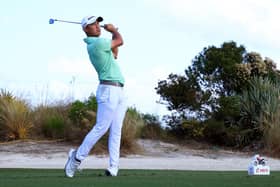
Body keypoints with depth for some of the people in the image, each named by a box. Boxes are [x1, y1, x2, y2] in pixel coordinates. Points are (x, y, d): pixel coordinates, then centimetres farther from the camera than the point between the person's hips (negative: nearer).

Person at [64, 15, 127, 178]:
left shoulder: (97, 44, 17)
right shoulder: (97, 44, -13)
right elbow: (120, 41, -2)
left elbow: (114, 55, 30)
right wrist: (113, 30, 18)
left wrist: (113, 33, 21)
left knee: (116, 131, 0)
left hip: (119, 92, 10)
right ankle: (77, 157, 1)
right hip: (108, 90, -10)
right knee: (101, 128, -11)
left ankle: (113, 169, -5)